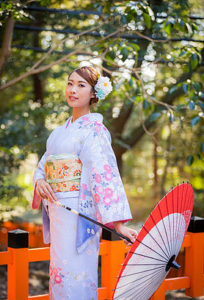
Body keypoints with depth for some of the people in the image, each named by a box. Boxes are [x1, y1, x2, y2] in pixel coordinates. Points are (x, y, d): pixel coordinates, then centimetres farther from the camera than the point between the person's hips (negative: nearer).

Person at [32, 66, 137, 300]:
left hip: (79, 213, -8)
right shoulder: (62, 130, 16)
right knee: (61, 272, 13)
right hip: (57, 209, 8)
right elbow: (45, 162, 16)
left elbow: (106, 173, -20)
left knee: (74, 274, -6)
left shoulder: (94, 129, -10)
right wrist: (39, 181, -9)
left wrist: (119, 223, -28)